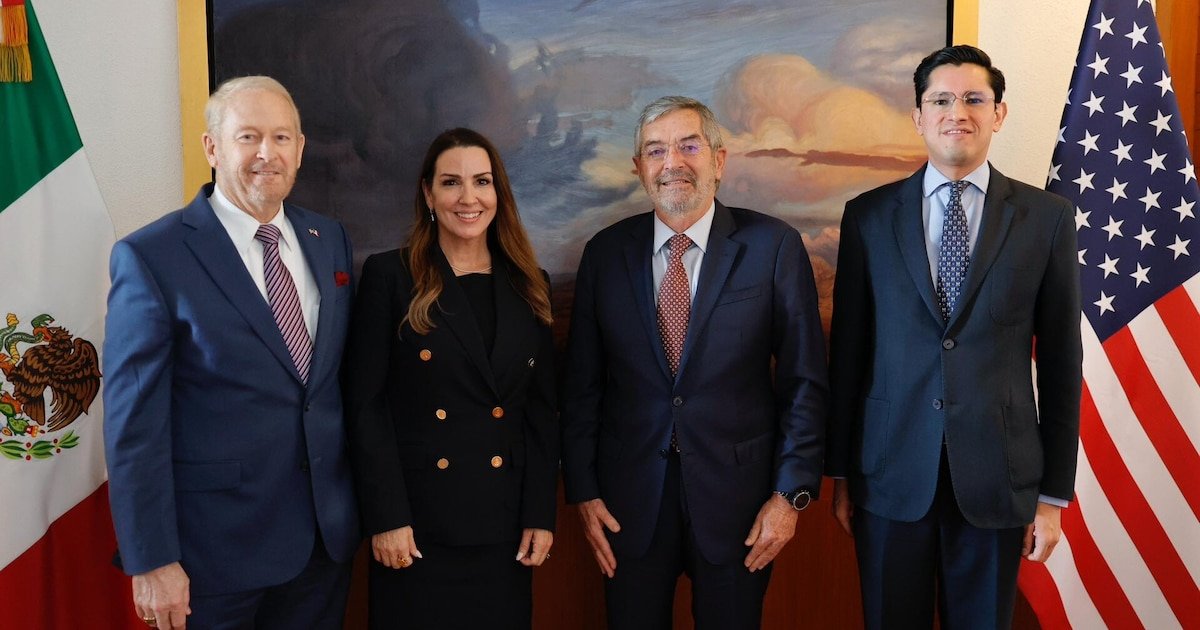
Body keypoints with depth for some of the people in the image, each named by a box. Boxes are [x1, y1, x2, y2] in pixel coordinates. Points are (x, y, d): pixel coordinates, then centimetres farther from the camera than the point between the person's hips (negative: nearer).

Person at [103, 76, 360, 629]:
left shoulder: (330, 240, 4)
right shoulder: (150, 257, -12)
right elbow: (134, 421, -12)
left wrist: (349, 500, 10)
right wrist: (151, 561, -12)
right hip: (215, 544, -4)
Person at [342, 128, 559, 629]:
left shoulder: (528, 286, 7)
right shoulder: (389, 275, -3)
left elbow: (542, 410, 6)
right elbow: (365, 404, -6)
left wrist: (541, 515, 1)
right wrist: (386, 517, -11)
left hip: (504, 524, 3)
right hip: (417, 522, -3)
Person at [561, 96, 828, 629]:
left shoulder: (774, 246, -6)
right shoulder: (605, 253, 1)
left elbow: (804, 379, -4)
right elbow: (582, 383, 4)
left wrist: (792, 491, -7)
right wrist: (583, 491, 1)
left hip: (737, 497, -1)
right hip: (630, 500, 2)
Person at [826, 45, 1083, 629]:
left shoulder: (1046, 216, 0)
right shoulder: (868, 215, 1)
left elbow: (1061, 360, 1)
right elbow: (847, 350, 3)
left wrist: (1054, 494, 1)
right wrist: (840, 473, 6)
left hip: (997, 477, 0)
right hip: (891, 475, 1)